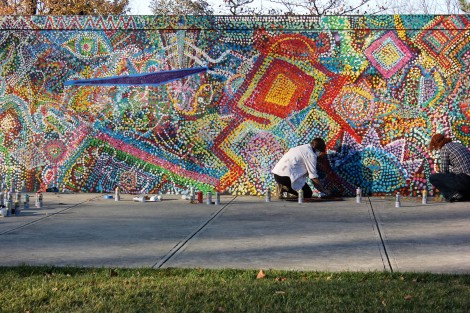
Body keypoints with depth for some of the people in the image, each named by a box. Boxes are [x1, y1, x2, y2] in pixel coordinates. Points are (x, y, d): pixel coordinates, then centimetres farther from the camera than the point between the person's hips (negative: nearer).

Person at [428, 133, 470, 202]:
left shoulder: (444, 148, -2)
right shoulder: (459, 144, 21)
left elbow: (444, 171, 0)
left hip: (464, 180, -8)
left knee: (432, 177, 4)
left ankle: (453, 194, -3)